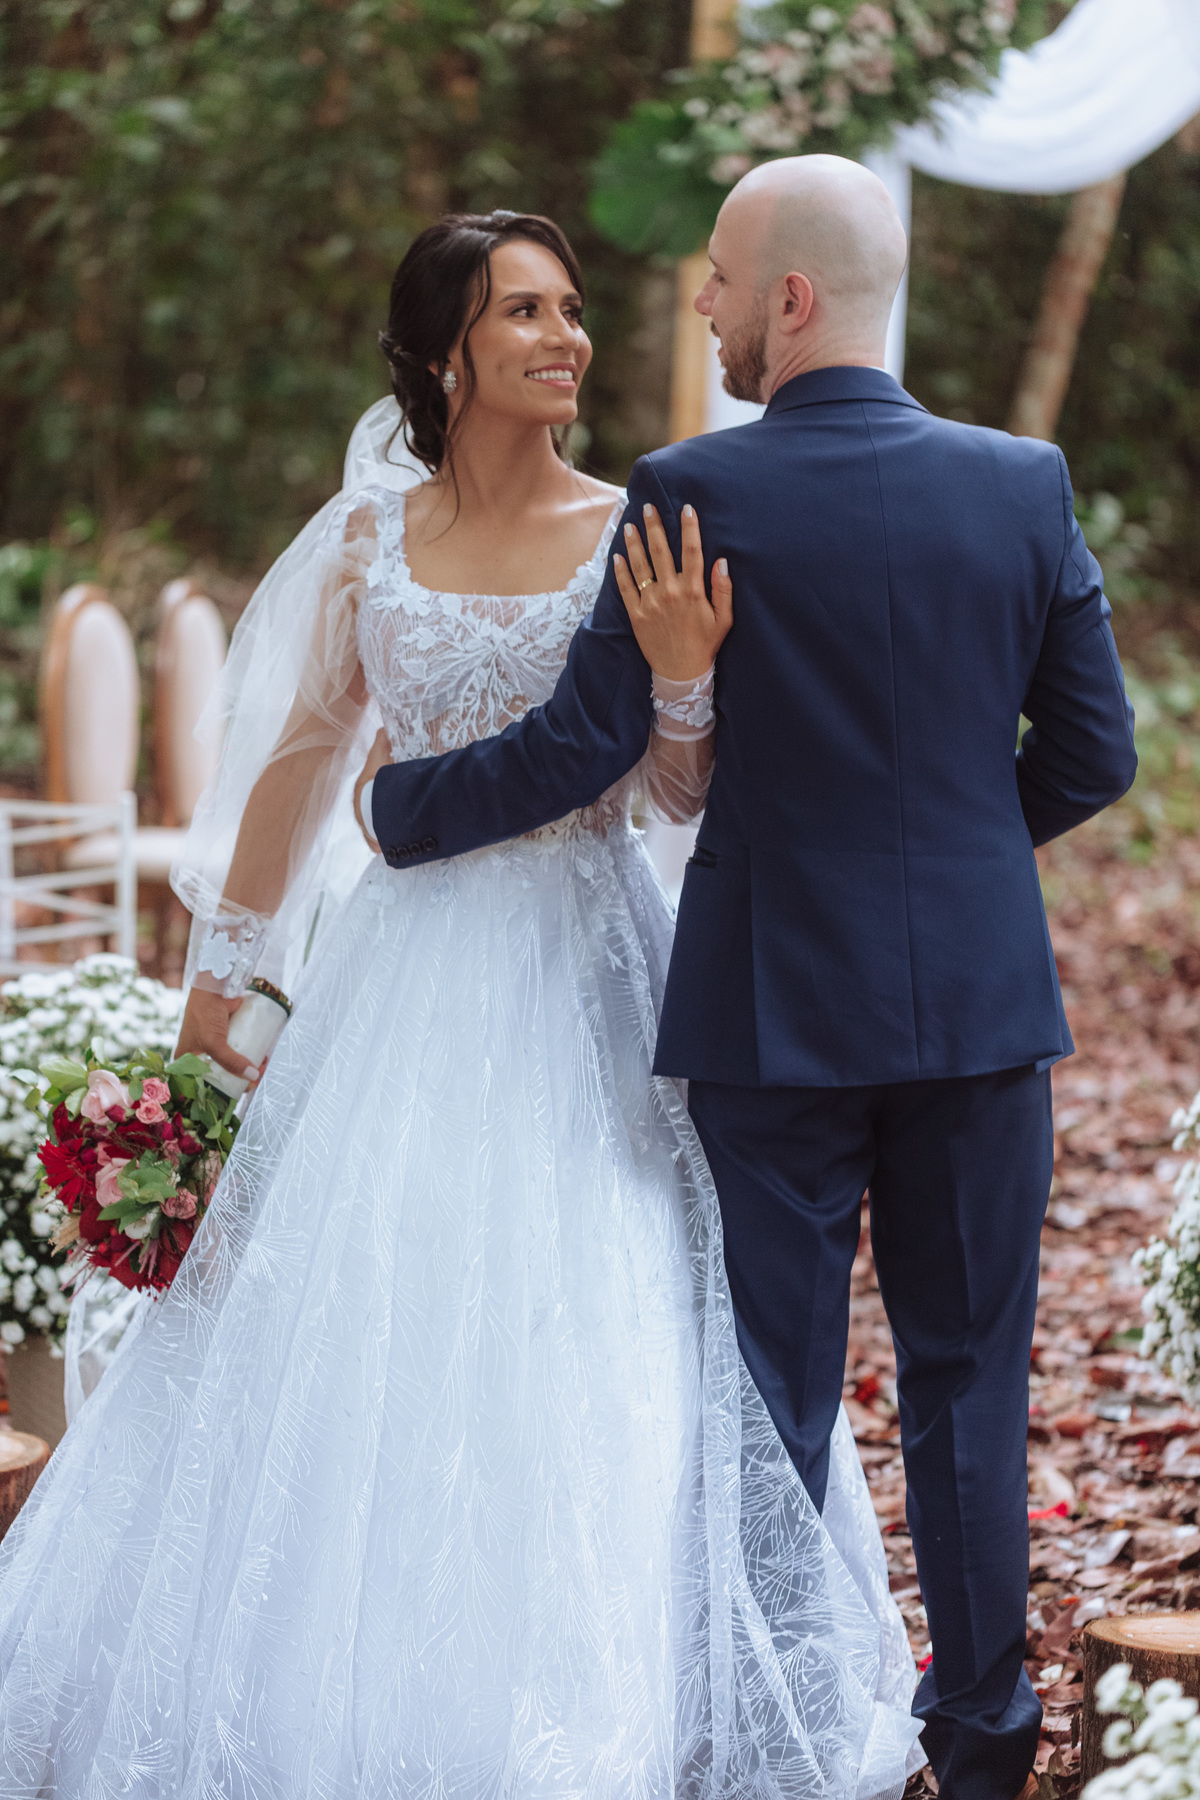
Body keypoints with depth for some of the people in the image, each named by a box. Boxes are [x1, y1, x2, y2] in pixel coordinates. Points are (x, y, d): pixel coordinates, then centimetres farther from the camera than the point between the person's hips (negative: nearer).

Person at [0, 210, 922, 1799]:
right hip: (414, 969, 2)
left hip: (586, 974, -2)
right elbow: (301, 758, 13)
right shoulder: (375, 534, 5)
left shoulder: (635, 535, -1)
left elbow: (691, 793, -2)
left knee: (590, 1341, 0)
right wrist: (220, 970, 16)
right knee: (363, 1334, 5)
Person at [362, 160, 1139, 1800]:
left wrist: (400, 806, 5)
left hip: (777, 1004, -3)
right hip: (980, 1001, 3)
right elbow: (1093, 755, 2)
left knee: (776, 1394, 8)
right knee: (969, 1377, 14)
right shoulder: (1025, 483, -1)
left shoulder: (694, 490, -11)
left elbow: (582, 749, -11)